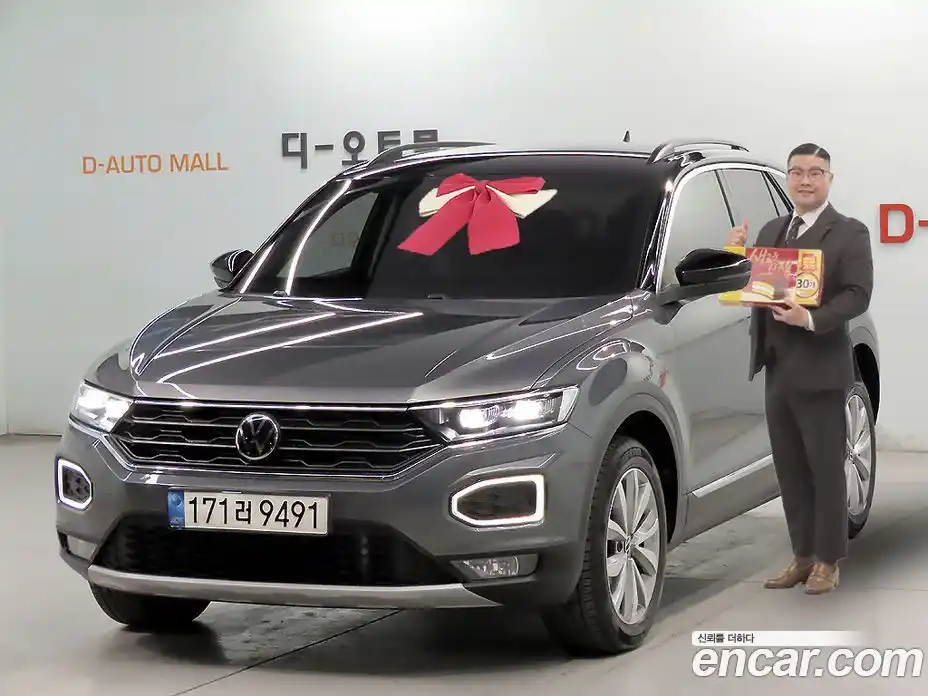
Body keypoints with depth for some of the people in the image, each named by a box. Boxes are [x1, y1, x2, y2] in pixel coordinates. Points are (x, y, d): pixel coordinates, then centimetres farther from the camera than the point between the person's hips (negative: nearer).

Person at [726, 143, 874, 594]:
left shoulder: (848, 233, -5)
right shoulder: (771, 231, 15)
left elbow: (858, 296, -14)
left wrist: (810, 318, -27)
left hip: (819, 370, -6)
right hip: (777, 369, 6)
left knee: (825, 469, 2)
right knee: (789, 469, 11)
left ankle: (827, 561, 11)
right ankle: (802, 556, 21)